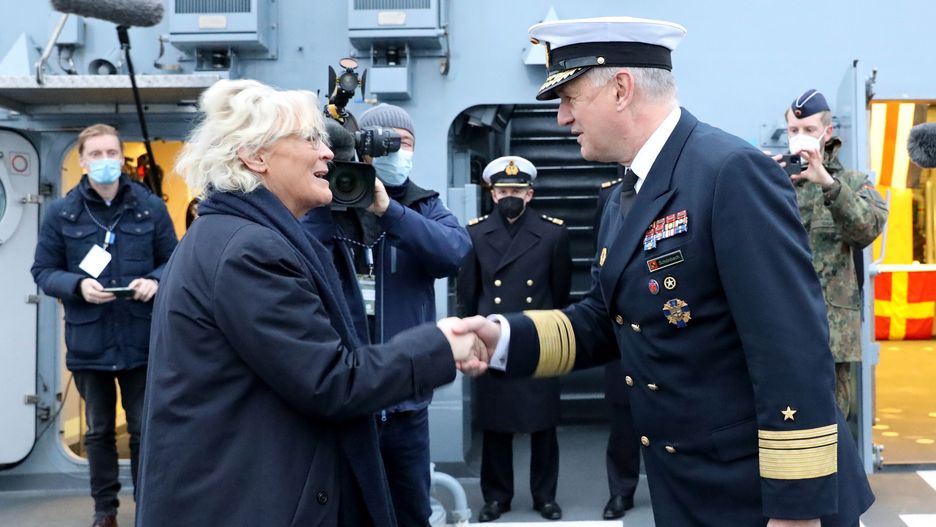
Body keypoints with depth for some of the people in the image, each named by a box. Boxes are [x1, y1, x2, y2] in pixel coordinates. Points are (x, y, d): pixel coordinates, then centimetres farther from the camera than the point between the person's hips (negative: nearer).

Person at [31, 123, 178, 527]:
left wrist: (155, 280, -16)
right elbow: (43, 271, 2)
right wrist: (77, 285, -17)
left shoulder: (151, 207, -1)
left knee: (144, 430, 8)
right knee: (99, 431, 16)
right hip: (88, 342, 1)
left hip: (142, 340, -1)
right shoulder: (60, 212, -1)